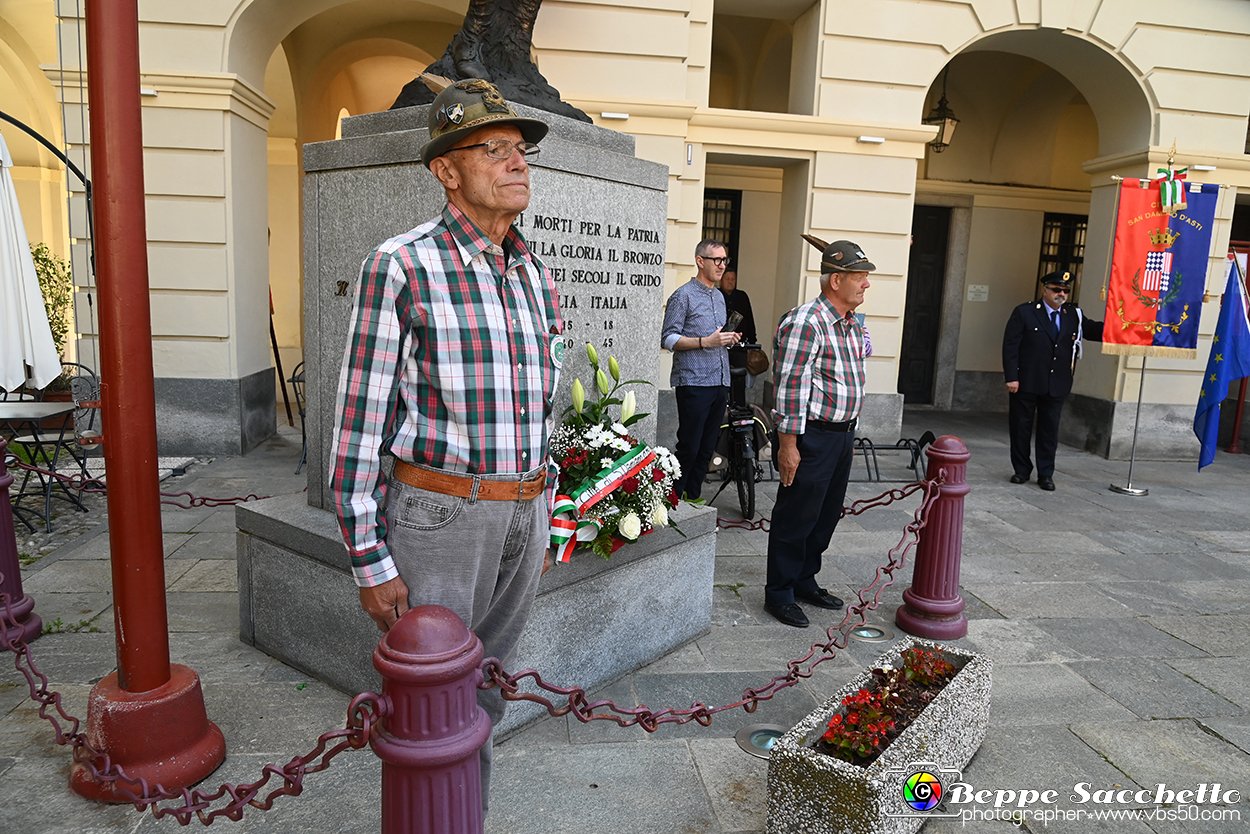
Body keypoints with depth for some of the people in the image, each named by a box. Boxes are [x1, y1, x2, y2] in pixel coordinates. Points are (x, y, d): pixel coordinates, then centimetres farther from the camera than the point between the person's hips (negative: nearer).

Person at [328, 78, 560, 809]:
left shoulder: (536, 278, 9)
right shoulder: (400, 267, -11)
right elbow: (360, 418, -11)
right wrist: (370, 563, -13)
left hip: (518, 519, 6)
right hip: (437, 516, -6)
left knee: (481, 694, 19)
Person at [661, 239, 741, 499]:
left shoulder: (719, 297, 20)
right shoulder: (683, 296, -4)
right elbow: (668, 339, -10)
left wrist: (728, 339, 8)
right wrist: (706, 342, -20)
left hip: (720, 383, 8)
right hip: (693, 383, -7)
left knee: (706, 449, 10)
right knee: (688, 449, -6)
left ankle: (693, 500, 20)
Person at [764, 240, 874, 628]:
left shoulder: (854, 324, 13)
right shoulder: (806, 322, -16)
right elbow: (791, 387, -19)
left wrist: (849, 430, 21)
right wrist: (788, 443, -21)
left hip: (843, 433, 9)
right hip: (811, 435, -9)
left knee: (827, 514, 17)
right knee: (796, 516, 0)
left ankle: (804, 581, 32)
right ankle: (779, 593, 13)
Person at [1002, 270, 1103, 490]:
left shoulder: (1074, 315, 9)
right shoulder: (1024, 313, -3)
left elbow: (1095, 330, 8)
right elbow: (1010, 346, -6)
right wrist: (1011, 377, -13)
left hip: (1056, 385, 3)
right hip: (1026, 383, -3)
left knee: (1050, 429, 8)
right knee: (1021, 427, 6)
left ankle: (1046, 474, 17)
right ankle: (1022, 470, 19)